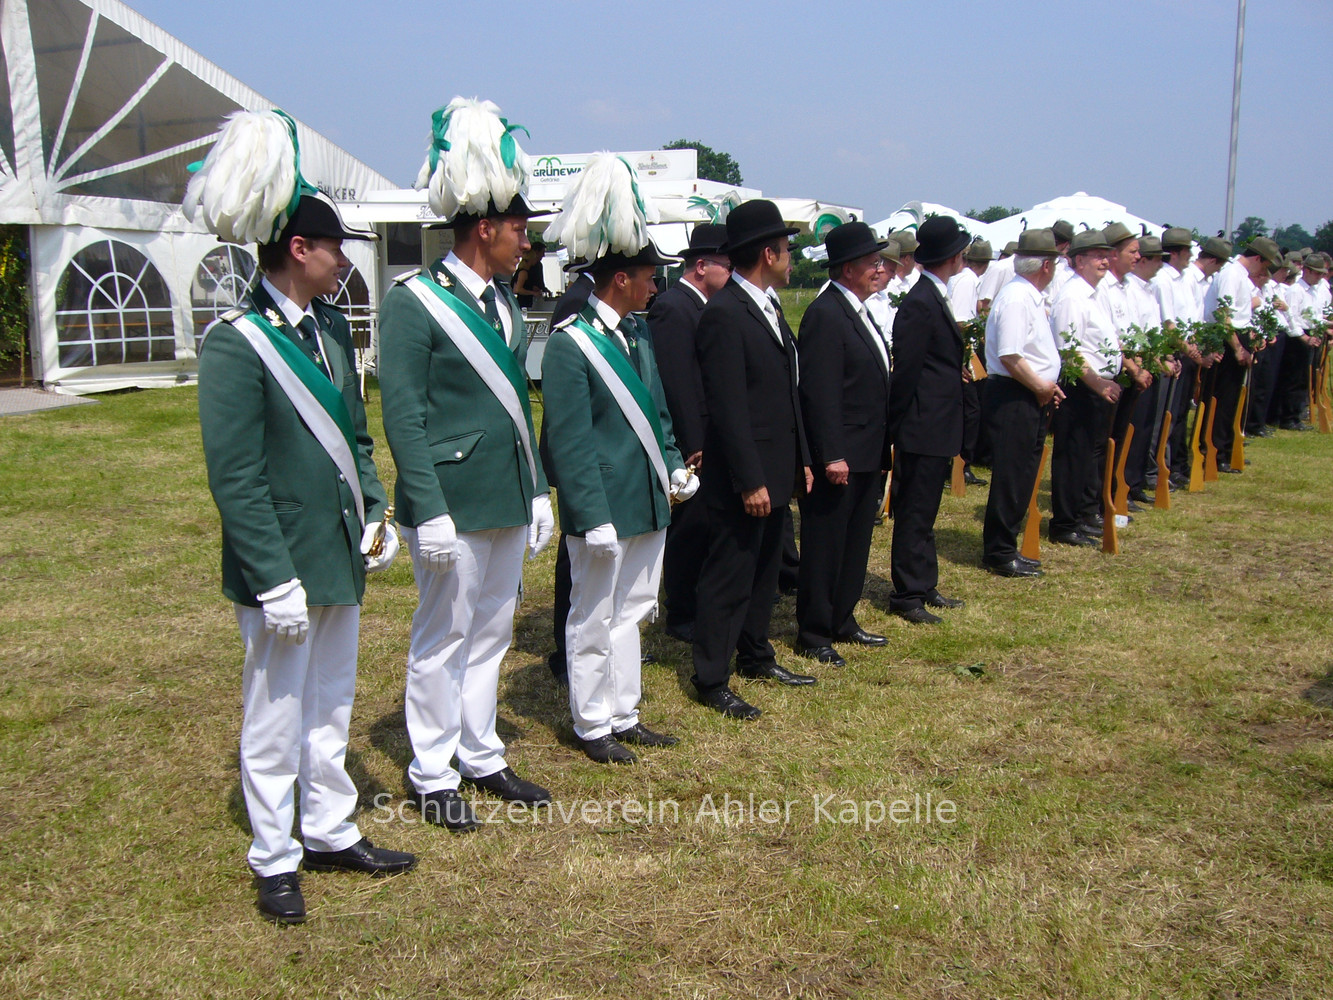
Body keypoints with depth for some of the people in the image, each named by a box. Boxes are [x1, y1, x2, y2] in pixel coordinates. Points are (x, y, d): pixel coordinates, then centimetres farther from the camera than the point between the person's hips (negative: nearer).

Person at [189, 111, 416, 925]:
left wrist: (375, 514, 7)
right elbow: (235, 478, -19)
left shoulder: (331, 326, 7)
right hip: (285, 564, -8)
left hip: (340, 555, 8)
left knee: (331, 706, 19)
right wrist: (276, 580, -20)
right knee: (275, 720, 7)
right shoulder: (236, 343, -17)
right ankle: (275, 862, 23)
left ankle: (331, 832, 35)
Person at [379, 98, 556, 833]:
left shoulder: (504, 303, 12)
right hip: (453, 504, -8)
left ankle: (481, 758, 30)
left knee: (491, 633, 16)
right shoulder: (413, 302, -12)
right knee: (443, 640, 4)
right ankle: (433, 778, 18)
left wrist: (537, 490, 14)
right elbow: (402, 414, -15)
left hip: (507, 501, 8)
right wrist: (429, 510, -19)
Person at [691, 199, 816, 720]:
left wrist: (801, 460, 16)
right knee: (728, 576, 0)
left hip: (775, 470, 10)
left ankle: (755, 655, 35)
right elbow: (728, 408, -21)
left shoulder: (769, 308, 13)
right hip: (744, 477, -10)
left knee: (764, 569, 20)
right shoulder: (724, 314, -18)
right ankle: (712, 680, 11)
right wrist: (750, 481, -22)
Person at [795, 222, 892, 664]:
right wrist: (832, 456, -24)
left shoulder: (858, 311, 14)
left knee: (855, 542, 17)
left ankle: (842, 621, 30)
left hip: (866, 455, 10)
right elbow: (820, 393, -22)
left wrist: (882, 445, 17)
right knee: (825, 545, 2)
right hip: (839, 457, -10)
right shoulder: (825, 315, -17)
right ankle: (813, 632, 13)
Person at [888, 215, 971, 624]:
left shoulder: (934, 298, 13)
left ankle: (925, 586, 28)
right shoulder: (920, 305, -19)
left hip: (937, 428, 10)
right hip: (924, 429, -10)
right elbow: (905, 371, -19)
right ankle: (907, 595, 8)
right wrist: (898, 429, -16)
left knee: (924, 512, 17)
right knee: (915, 513, -1)